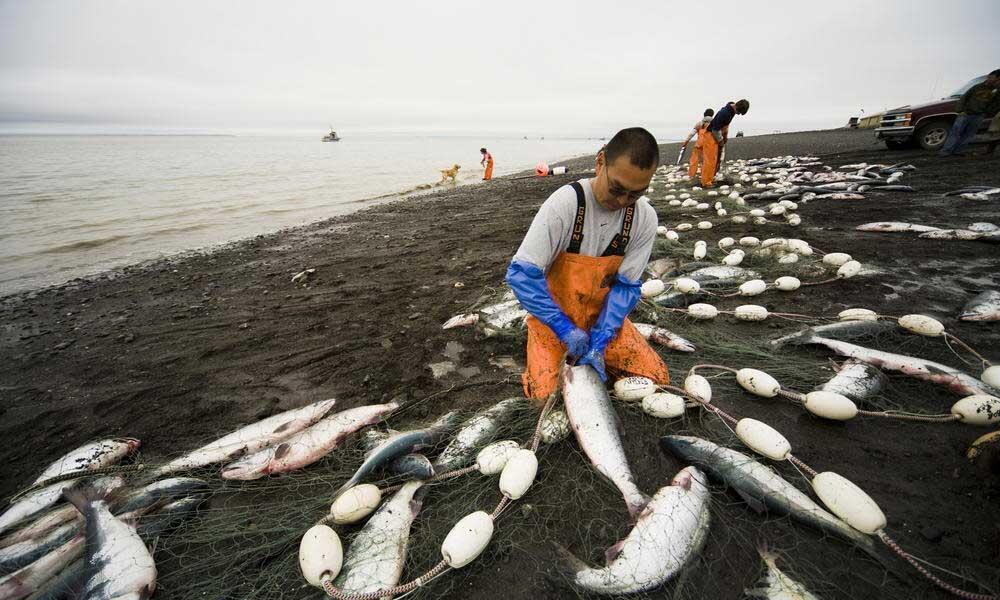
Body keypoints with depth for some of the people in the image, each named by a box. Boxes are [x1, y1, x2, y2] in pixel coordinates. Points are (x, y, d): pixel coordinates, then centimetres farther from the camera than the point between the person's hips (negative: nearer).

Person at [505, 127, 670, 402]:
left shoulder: (645, 218, -12)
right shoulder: (564, 204, -25)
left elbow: (626, 286, -7)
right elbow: (521, 274, -25)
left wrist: (599, 342, -19)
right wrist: (565, 329, -26)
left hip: (602, 316, 4)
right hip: (554, 317, -3)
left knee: (657, 377, -4)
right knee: (546, 394, -19)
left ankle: (588, 352, 16)